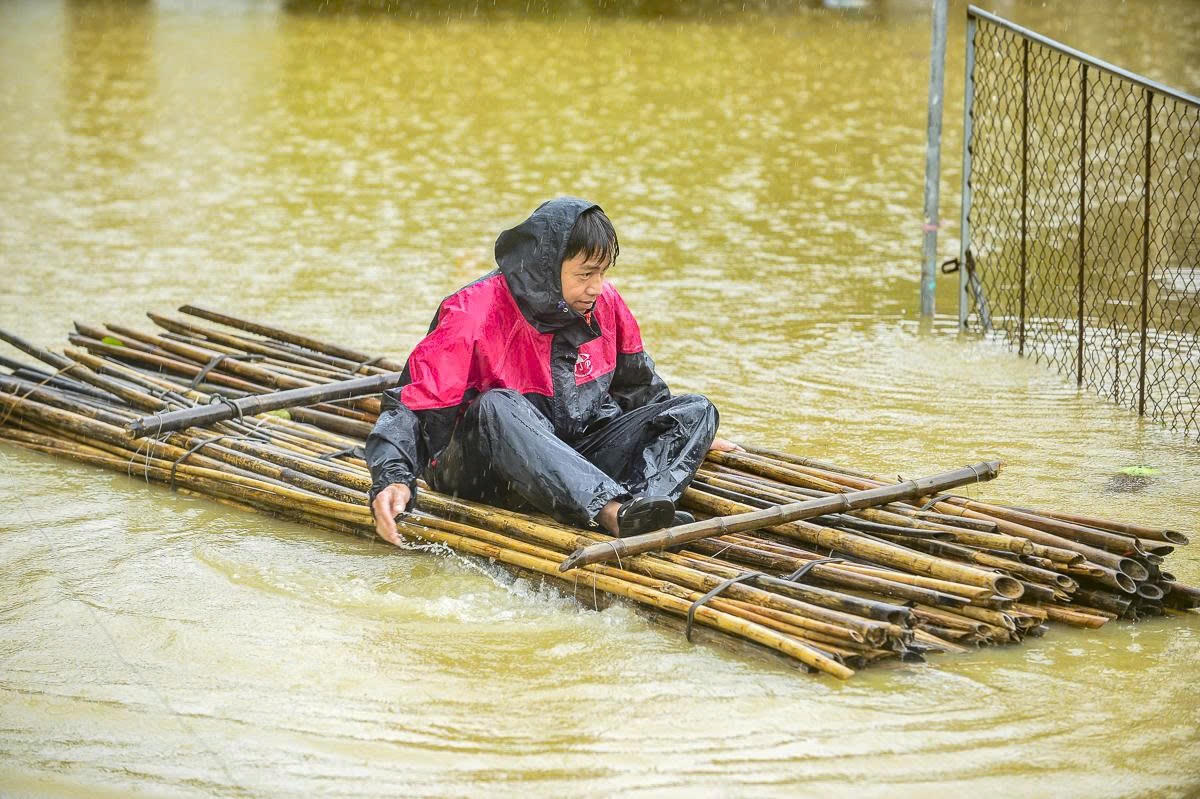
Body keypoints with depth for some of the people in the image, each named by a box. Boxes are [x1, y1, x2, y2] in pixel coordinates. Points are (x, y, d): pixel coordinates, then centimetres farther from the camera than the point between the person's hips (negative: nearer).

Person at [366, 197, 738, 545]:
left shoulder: (605, 304, 2)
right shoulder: (474, 313, -15)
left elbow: (636, 384, 23)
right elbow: (412, 404, -19)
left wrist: (687, 435, 33)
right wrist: (393, 479, -35)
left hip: (578, 463, 6)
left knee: (697, 410, -8)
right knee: (496, 405, -38)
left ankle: (645, 502, -39)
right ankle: (613, 512, -50)